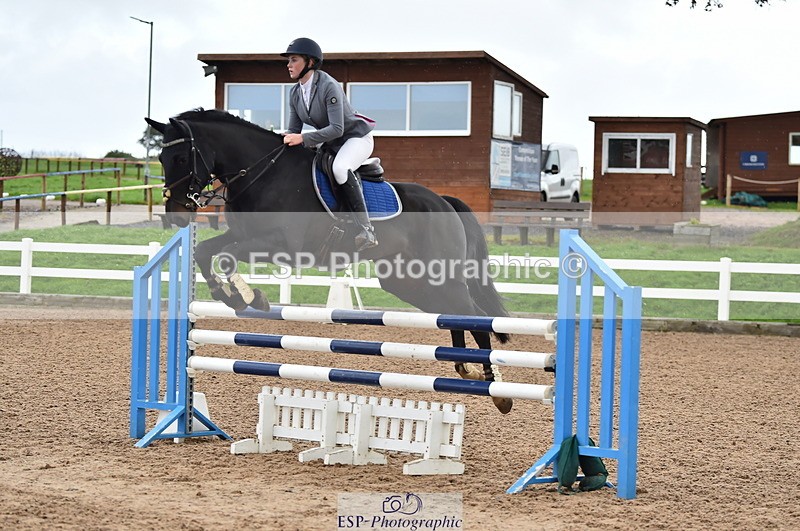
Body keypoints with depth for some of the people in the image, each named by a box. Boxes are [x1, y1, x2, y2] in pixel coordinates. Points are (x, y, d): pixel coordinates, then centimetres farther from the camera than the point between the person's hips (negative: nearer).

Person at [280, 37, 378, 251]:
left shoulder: (329, 86, -25)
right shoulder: (295, 93, -1)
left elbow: (337, 129, -31)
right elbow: (294, 130, 5)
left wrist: (303, 138, -37)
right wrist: (286, 139, -18)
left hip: (356, 136, -9)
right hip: (331, 144, 9)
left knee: (339, 168, -37)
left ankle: (366, 230, -36)